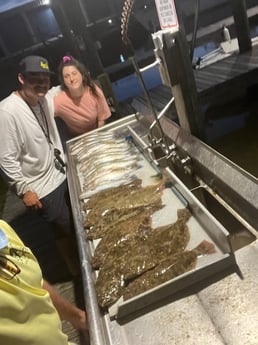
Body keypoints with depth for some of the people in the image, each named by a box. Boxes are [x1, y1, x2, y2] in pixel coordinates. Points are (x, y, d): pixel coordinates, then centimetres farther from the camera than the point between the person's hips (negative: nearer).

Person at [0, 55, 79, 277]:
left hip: (61, 174, 7)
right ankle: (77, 269, 38)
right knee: (65, 228, 10)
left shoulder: (45, 100, -2)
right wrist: (24, 190, -16)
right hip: (42, 187, -7)